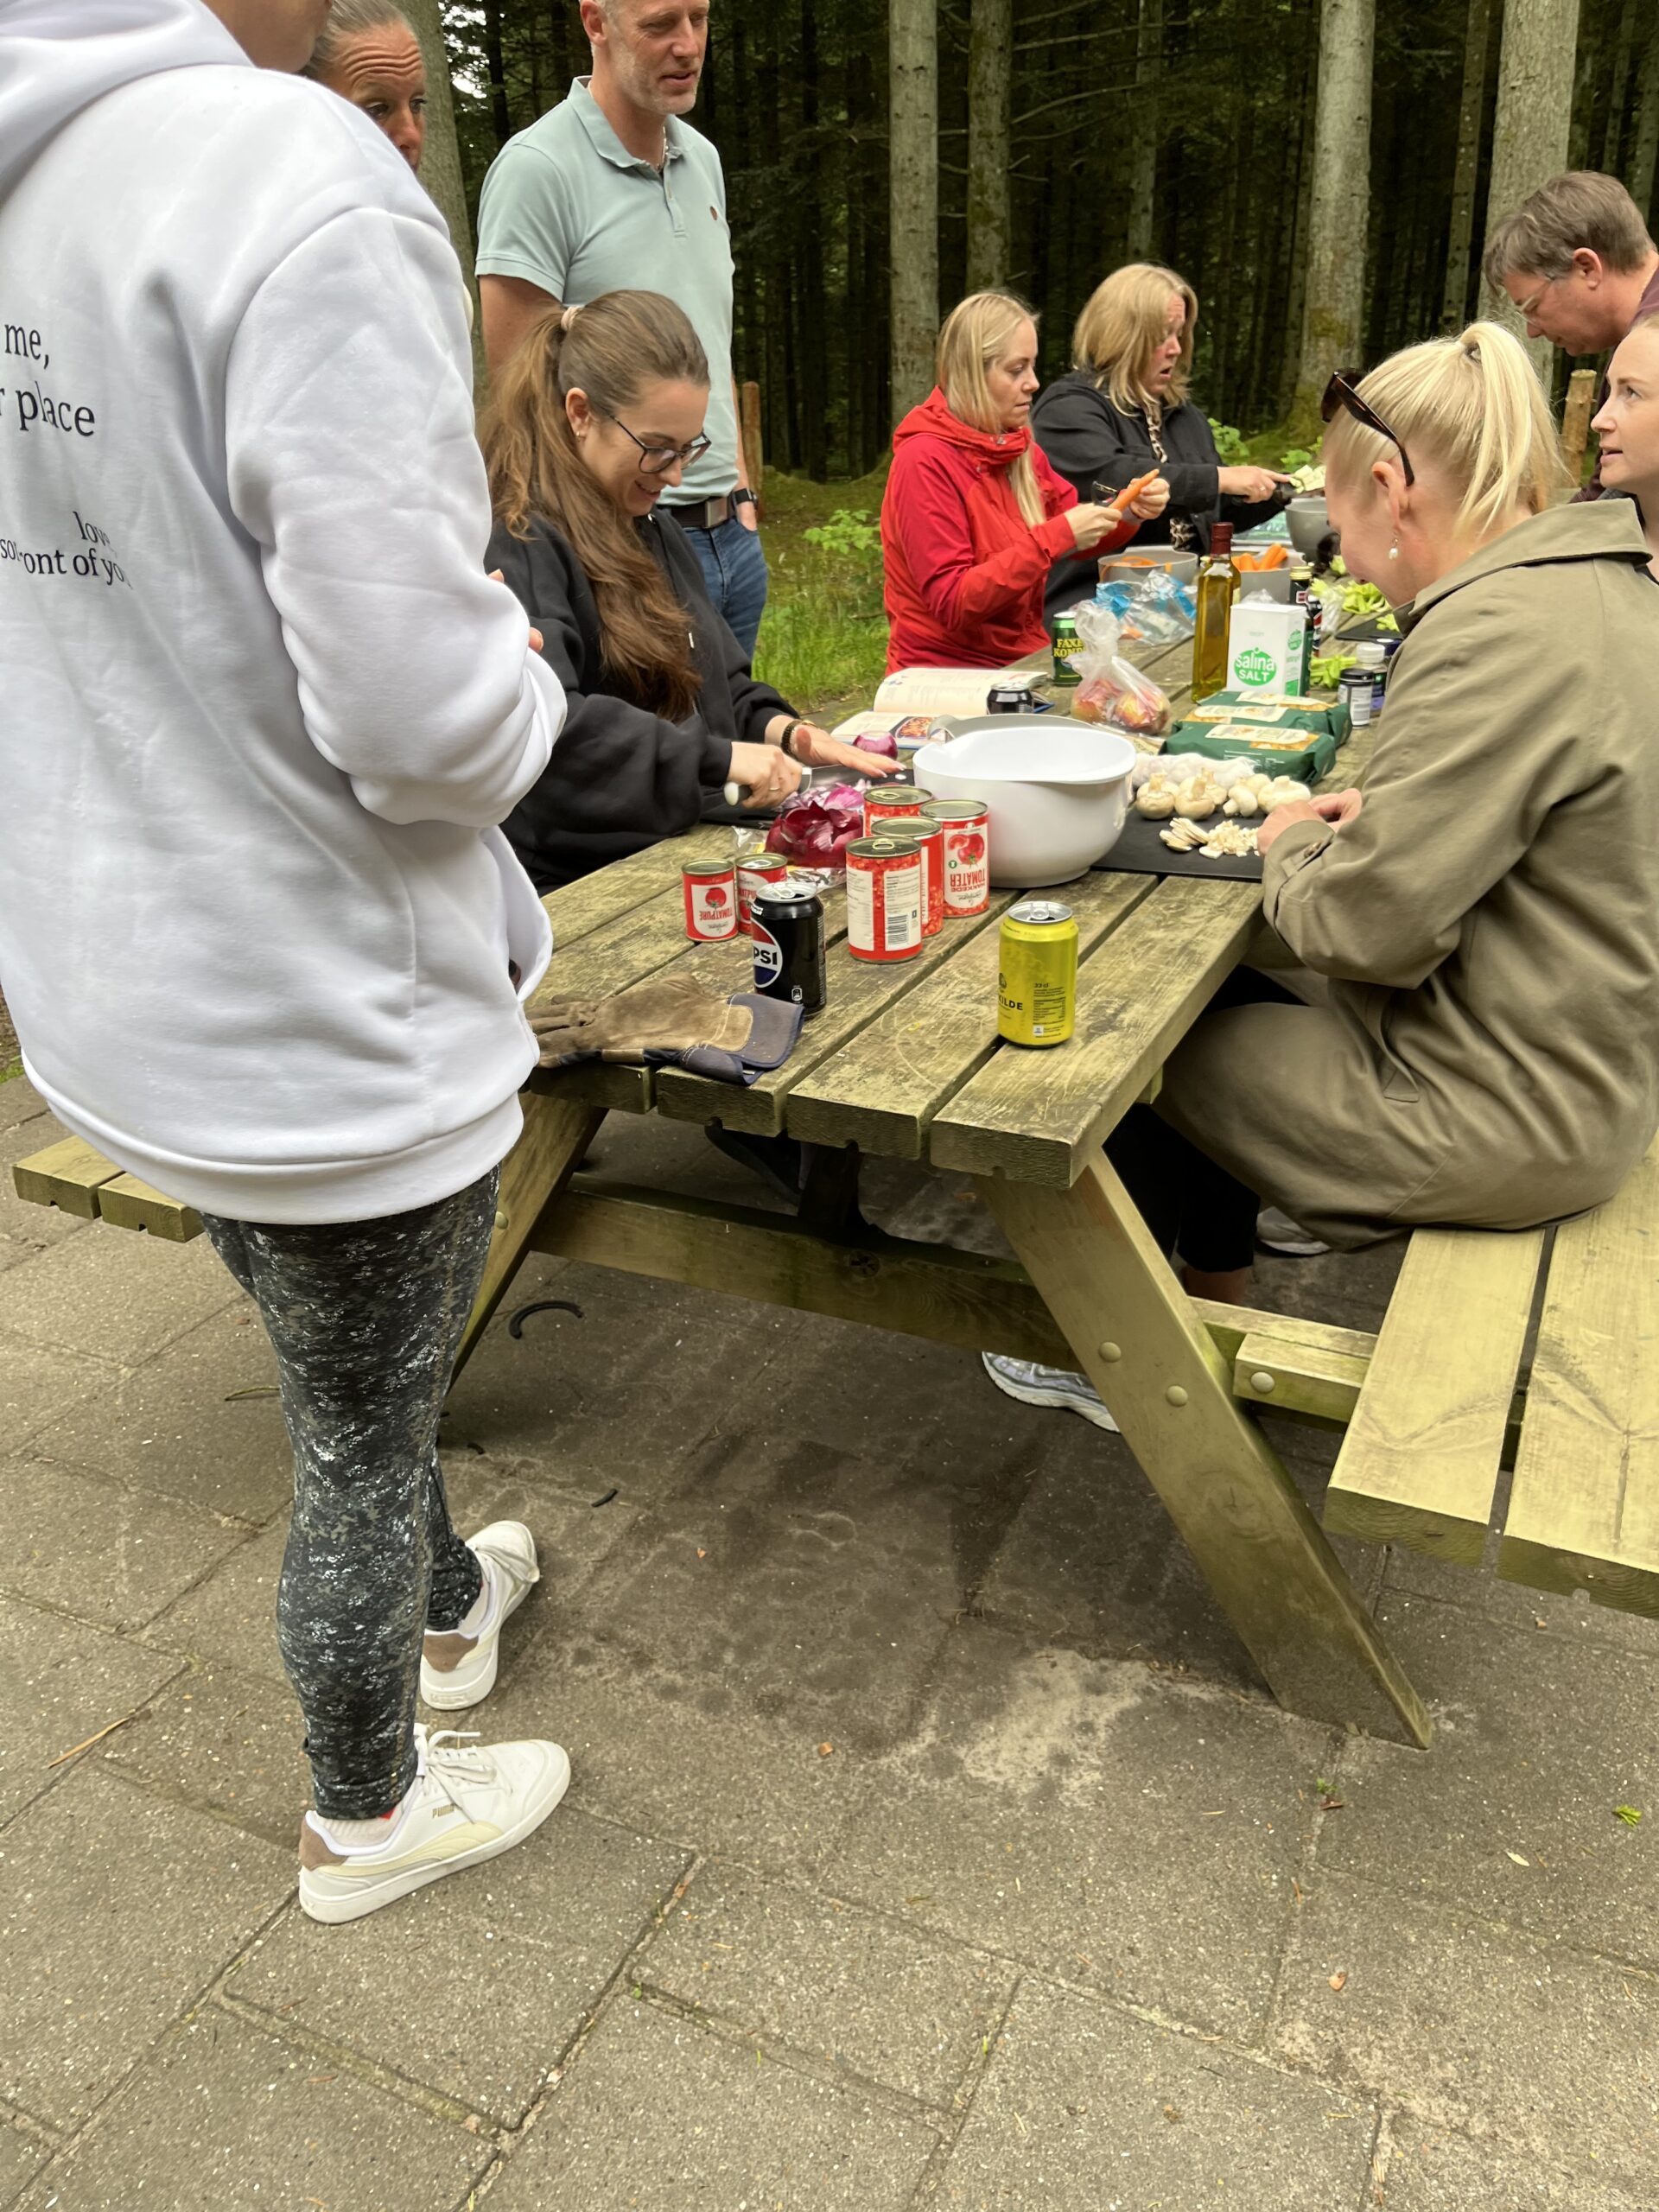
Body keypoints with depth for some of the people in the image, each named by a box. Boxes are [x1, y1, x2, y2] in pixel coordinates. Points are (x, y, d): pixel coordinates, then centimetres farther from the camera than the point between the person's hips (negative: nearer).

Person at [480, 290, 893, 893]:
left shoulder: (653, 528, 20)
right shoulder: (517, 548, -12)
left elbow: (721, 684, 27)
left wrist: (780, 730, 6)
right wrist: (716, 756, -26)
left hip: (682, 853, 9)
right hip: (574, 888, -9)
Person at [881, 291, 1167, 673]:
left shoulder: (1019, 448, 9)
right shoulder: (925, 462, -14)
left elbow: (1077, 542, 19)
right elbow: (952, 603, -21)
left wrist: (1127, 513, -2)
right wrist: (1057, 536, -24)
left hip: (1025, 663, 7)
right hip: (951, 680, -7)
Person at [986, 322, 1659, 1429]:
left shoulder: (1496, 632, -26)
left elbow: (1371, 927, -25)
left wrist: (1296, 843, -5)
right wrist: (1373, 819, 3)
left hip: (1503, 1117, -9)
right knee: (1225, 1003, 21)